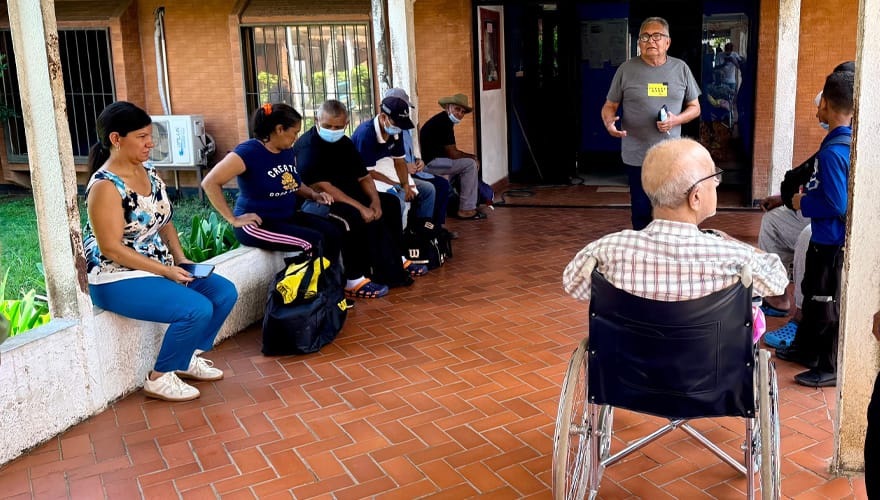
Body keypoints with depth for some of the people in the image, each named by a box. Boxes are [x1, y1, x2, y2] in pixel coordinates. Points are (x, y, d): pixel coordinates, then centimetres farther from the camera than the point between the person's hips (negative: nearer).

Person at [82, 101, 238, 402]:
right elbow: (111, 248, -22)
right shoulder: (105, 186, -19)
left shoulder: (148, 172, 6)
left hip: (161, 268, 9)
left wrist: (180, 259, -2)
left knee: (225, 292, -2)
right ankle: (159, 379, -3)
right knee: (197, 309, -25)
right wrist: (165, 270, -21)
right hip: (119, 279, -9)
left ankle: (188, 358, 15)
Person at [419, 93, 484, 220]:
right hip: (428, 163, -11)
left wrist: (470, 156, 6)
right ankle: (466, 210, -10)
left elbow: (451, 151, 18)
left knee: (470, 161, 21)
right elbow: (453, 154, -16)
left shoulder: (442, 120, 16)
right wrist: (472, 157, -1)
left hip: (429, 160, 11)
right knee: (470, 164, -12)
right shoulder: (444, 123, -16)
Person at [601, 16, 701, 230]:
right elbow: (609, 106, 4)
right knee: (641, 211, 7)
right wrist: (609, 122, -20)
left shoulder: (680, 69, 3)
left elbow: (694, 107, 9)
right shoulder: (626, 69, -1)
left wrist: (675, 120, -12)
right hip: (637, 155, -1)